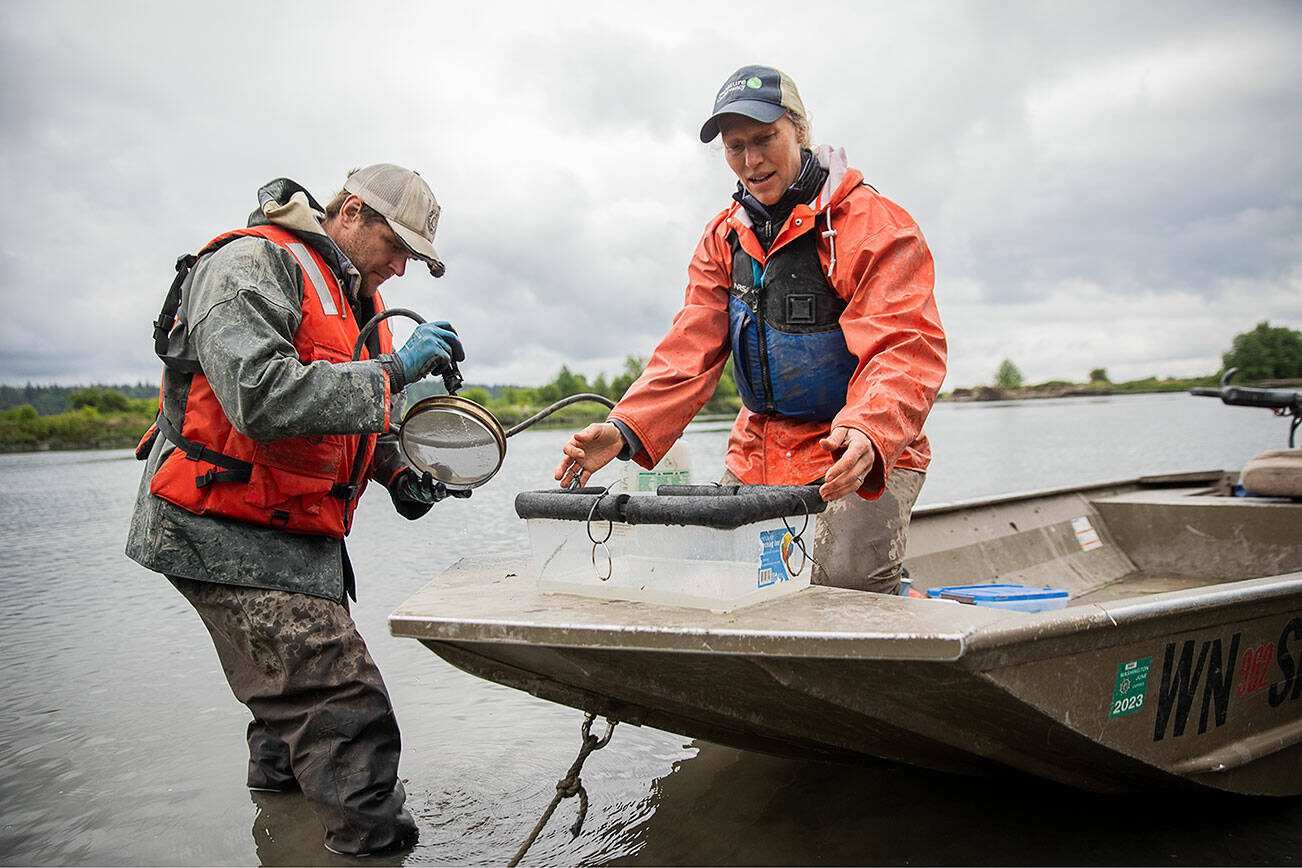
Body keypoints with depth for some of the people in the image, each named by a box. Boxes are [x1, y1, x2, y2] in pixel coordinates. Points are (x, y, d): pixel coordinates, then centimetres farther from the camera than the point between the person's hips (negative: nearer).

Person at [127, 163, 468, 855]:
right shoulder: (250, 265, -15)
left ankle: (277, 771, 56)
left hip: (298, 533, 11)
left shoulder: (357, 299, 16)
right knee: (347, 713, -19)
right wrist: (391, 371, -28)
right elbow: (260, 395, -31)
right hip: (229, 534, -10)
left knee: (300, 677, 31)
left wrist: (396, 474, 8)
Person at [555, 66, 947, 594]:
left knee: (846, 580, -26)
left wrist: (867, 432, -42)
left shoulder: (873, 224, -10)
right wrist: (626, 429, -14)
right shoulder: (723, 238, 9)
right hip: (756, 457, 6)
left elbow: (906, 349, -21)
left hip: (864, 459, -5)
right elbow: (691, 349, 3)